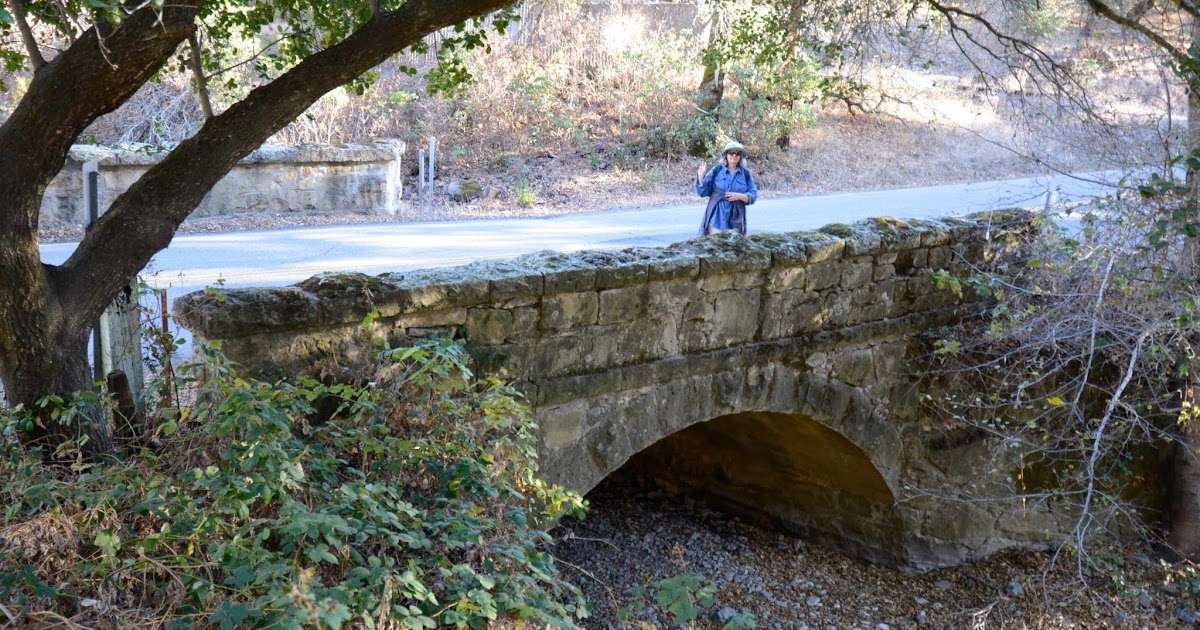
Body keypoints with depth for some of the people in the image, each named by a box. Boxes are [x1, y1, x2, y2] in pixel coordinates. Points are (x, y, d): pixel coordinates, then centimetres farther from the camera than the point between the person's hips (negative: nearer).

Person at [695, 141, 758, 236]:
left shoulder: (746, 174, 7)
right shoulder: (716, 170, 4)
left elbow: (753, 196, 4)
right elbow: (703, 192, 2)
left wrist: (739, 196, -14)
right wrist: (701, 177, -14)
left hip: (735, 221, 1)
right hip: (716, 219, -1)